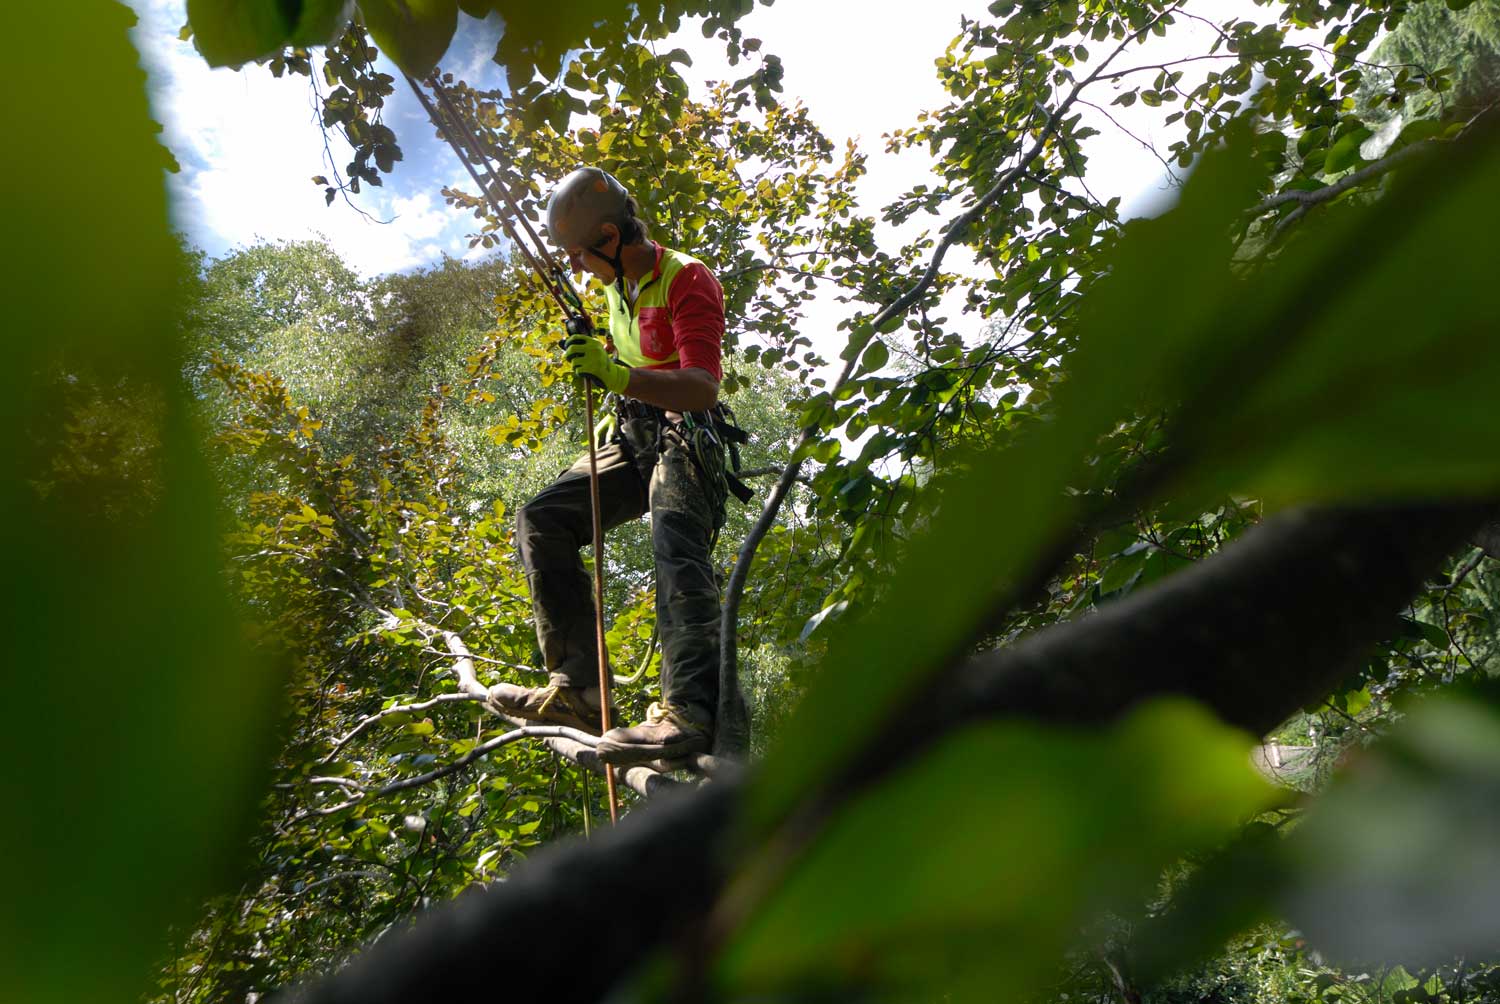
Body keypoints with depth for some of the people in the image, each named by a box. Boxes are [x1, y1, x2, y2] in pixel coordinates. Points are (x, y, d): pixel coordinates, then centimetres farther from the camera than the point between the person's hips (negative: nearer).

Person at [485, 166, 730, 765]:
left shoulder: (687, 280, -15)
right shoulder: (619, 285, 13)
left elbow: (703, 389, -29)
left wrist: (618, 376, -42)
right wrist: (597, 356, 9)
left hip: (683, 437, -9)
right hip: (632, 438, 9)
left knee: (677, 548, -31)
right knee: (542, 520, -3)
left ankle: (690, 711, -45)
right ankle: (577, 688, -9)